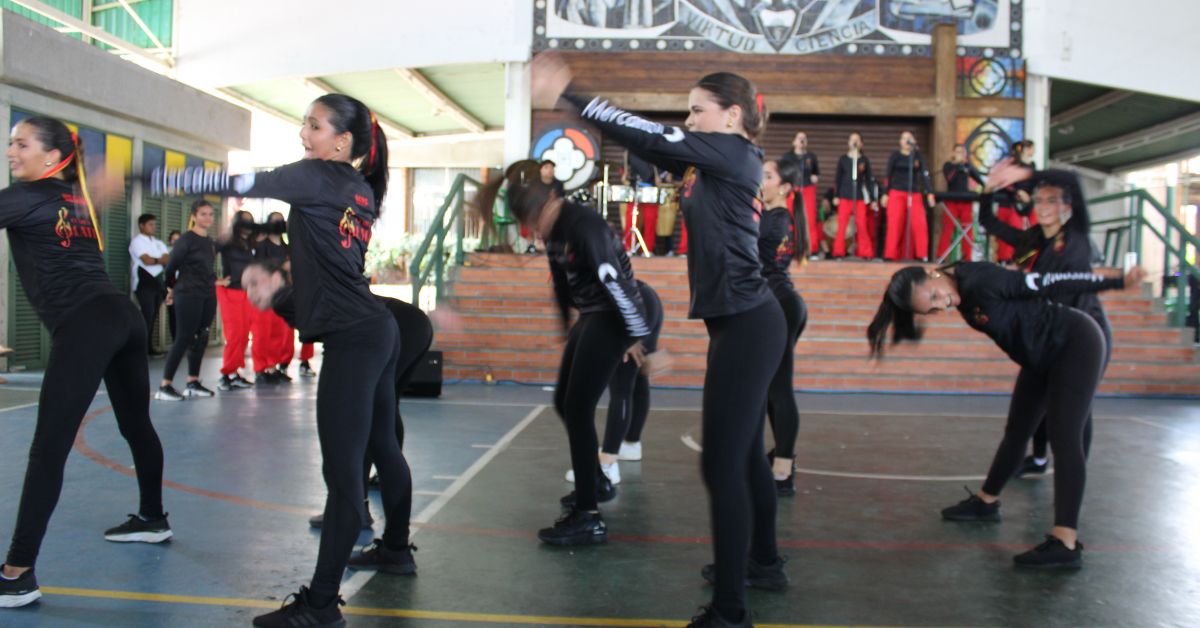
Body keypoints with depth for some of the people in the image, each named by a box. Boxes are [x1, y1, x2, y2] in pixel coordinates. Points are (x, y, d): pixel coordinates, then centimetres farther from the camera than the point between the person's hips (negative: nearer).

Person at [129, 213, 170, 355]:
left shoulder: (158, 243, 19)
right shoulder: (137, 241, -3)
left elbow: (168, 259, 5)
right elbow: (147, 260, -15)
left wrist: (154, 260, -12)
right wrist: (161, 260, -1)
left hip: (158, 282, 7)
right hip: (144, 283, -7)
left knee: (153, 316, 7)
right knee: (147, 316, -12)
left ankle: (149, 348, 12)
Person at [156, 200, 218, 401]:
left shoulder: (211, 242, 12)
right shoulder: (186, 239, -9)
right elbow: (171, 267, -4)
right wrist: (172, 288, 7)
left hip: (208, 295, 7)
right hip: (188, 295, -7)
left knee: (201, 339, 8)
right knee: (183, 339, -9)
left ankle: (193, 383, 16)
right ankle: (164, 386, -6)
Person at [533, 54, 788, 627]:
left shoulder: (731, 153, -11)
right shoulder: (715, 161, 14)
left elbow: (650, 137, -16)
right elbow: (651, 144, 11)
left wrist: (567, 95, -14)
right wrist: (570, 97, 4)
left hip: (745, 326, -10)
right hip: (743, 323, 10)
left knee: (722, 464, -9)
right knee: (744, 453, 22)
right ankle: (764, 562, 40)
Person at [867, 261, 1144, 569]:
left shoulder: (978, 281, -30)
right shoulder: (962, 292, -4)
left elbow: (1049, 283, -24)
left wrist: (1116, 282, -17)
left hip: (1076, 343, -8)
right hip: (1042, 357, 8)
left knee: (1064, 437, -18)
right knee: (1016, 432, 19)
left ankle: (1066, 544, -24)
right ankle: (986, 502, 37)